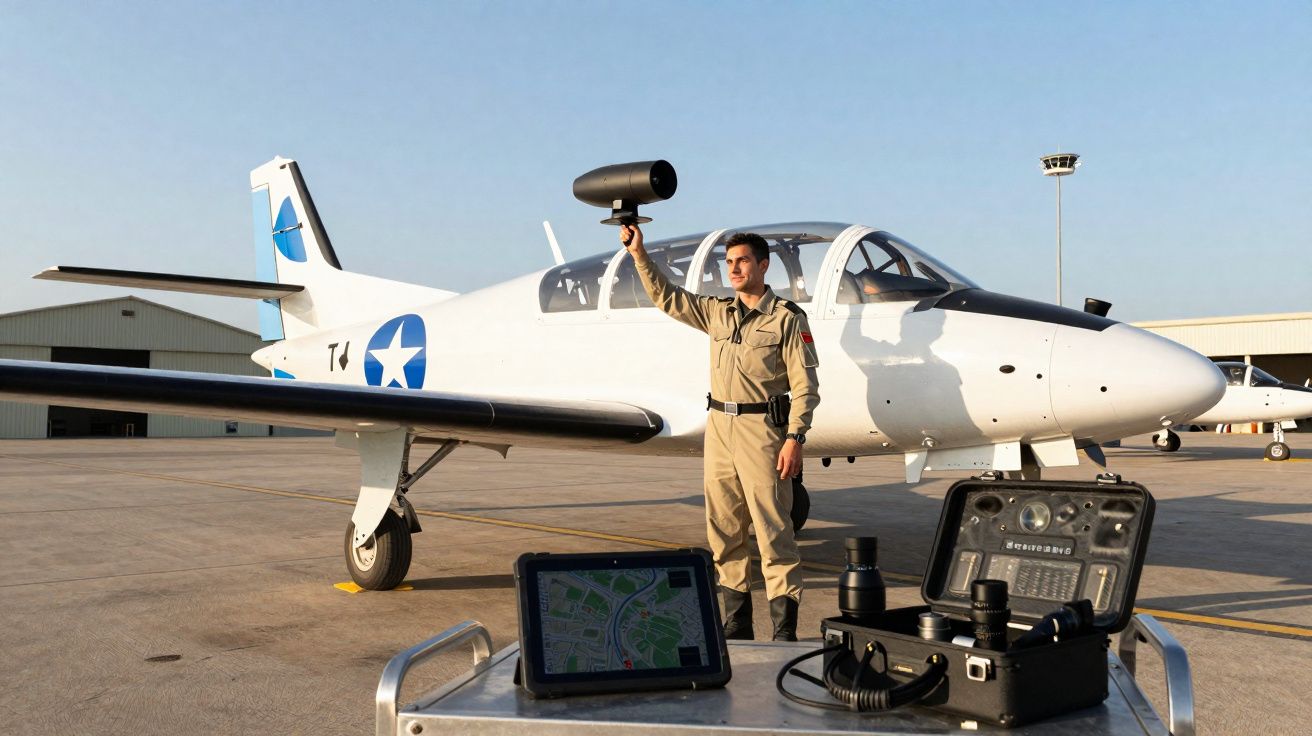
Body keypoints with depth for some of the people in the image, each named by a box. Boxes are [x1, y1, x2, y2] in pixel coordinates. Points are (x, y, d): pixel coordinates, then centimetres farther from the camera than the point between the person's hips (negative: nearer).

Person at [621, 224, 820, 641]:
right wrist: (639, 255, 10)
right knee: (724, 529, 9)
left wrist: (794, 438, -15)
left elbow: (805, 385, -8)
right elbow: (666, 297, 18)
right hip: (719, 426, 6)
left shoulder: (787, 318, -4)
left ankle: (785, 630, 1)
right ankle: (736, 624, 19)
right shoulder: (717, 313, 13)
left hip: (762, 428, -6)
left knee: (773, 530, -5)